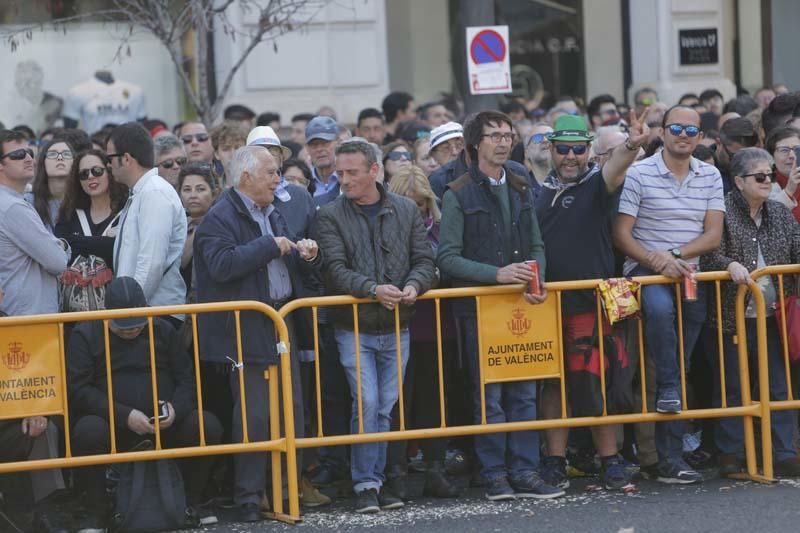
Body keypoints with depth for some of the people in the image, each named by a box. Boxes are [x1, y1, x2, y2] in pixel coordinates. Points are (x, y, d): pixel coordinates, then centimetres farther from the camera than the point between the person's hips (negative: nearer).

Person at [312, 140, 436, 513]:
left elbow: (424, 260, 4)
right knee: (366, 403, -10)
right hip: (355, 328, -2)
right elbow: (336, 269, -12)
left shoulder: (406, 211, 5)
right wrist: (373, 289, -27)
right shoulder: (330, 216, -3)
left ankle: (375, 480, 16)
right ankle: (366, 485, -1)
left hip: (397, 328, 3)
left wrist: (413, 285, -18)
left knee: (386, 408, 6)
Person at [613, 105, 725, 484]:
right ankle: (668, 388, -24)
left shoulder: (710, 178, 8)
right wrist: (656, 261, -19)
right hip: (645, 270, -4)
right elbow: (621, 234, -6)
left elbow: (713, 236, 2)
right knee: (660, 307, -39)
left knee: (681, 367, 3)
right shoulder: (639, 174, -3)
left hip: (690, 274, 4)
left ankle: (668, 458, 5)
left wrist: (675, 254, -13)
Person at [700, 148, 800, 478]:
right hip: (732, 317, -5)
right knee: (732, 388, 3)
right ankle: (731, 458, 10)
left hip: (771, 315, 5)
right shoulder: (723, 212, -5)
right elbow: (708, 255, -11)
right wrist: (730, 265, -29)